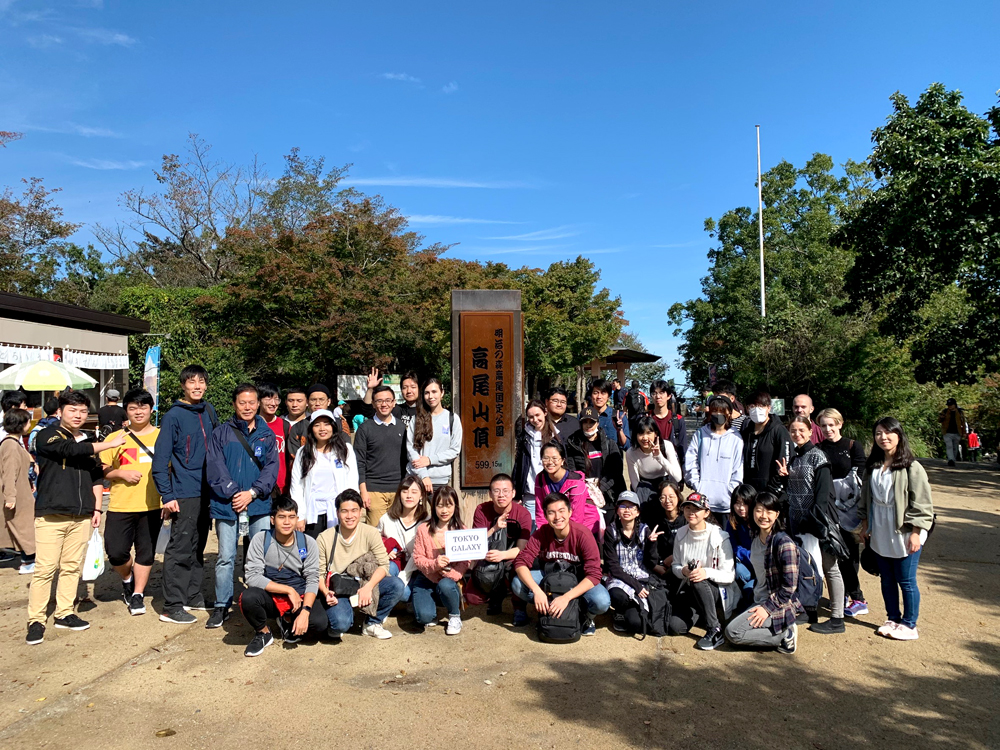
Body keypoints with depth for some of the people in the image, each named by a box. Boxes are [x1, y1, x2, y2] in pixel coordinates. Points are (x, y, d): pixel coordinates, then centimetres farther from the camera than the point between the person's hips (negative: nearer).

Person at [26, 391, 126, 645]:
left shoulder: (88, 442, 14)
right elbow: (71, 451, -20)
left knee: (72, 567, 9)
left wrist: (97, 508, 8)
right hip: (51, 514, -5)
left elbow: (96, 477, 17)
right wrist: (111, 443, -18)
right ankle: (36, 621, 3)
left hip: (81, 516, 5)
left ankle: (64, 614, 19)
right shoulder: (47, 436, -2)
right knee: (45, 568, -5)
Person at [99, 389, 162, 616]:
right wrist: (121, 473, -14)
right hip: (120, 506, 0)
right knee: (116, 552, -4)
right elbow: (101, 470, 5)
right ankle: (127, 579, 27)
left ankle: (137, 594, 22)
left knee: (146, 552, 7)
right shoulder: (115, 437, 4)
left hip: (152, 505, 0)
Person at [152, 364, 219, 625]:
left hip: (206, 492, 6)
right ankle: (172, 607, 4)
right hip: (185, 494, -6)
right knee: (180, 549, -4)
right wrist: (167, 496, -15)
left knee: (198, 547, 15)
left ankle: (193, 596, 27)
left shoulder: (209, 411, 9)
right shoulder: (174, 415, -9)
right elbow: (160, 459, -11)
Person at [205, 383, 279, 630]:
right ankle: (222, 606, 19)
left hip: (259, 505, 1)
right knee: (226, 558, 5)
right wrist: (233, 493, -13)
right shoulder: (221, 433, 5)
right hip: (226, 505, -1)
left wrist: (252, 493, -10)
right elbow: (214, 467, -2)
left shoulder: (267, 434, 9)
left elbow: (272, 467, 2)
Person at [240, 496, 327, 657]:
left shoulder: (308, 543, -7)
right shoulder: (260, 540, -10)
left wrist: (305, 612, -25)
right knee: (247, 597, -33)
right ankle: (263, 633, 0)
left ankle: (288, 622, 9)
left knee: (319, 622, -28)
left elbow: (312, 580, -10)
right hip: (270, 598, 0)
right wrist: (289, 590, -20)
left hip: (300, 597, 1)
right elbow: (252, 577, -16)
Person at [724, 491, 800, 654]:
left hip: (779, 606, -8)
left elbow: (789, 586, -19)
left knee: (732, 632, -19)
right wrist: (758, 605, 9)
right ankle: (785, 631, 9)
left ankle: (786, 635, -5)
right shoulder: (756, 539, 6)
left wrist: (767, 608, -18)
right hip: (759, 602, 9)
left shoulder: (784, 543, -19)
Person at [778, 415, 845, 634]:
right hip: (798, 521, 7)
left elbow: (823, 492, -14)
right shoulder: (794, 458, 12)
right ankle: (809, 612, 23)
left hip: (817, 519, -7)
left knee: (829, 567, 0)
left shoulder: (817, 456, -9)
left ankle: (837, 618, 6)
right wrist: (785, 475, 2)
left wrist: (817, 517, -19)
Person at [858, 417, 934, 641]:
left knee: (906, 581, 4)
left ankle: (909, 625, 20)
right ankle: (893, 619, 30)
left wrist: (915, 533, -14)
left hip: (903, 534, -6)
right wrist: (865, 523, 14)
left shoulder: (911, 467, -13)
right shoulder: (872, 466, 7)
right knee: (886, 579, 16)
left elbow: (921, 503, -13)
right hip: (879, 534, 6)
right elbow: (865, 497, 16)